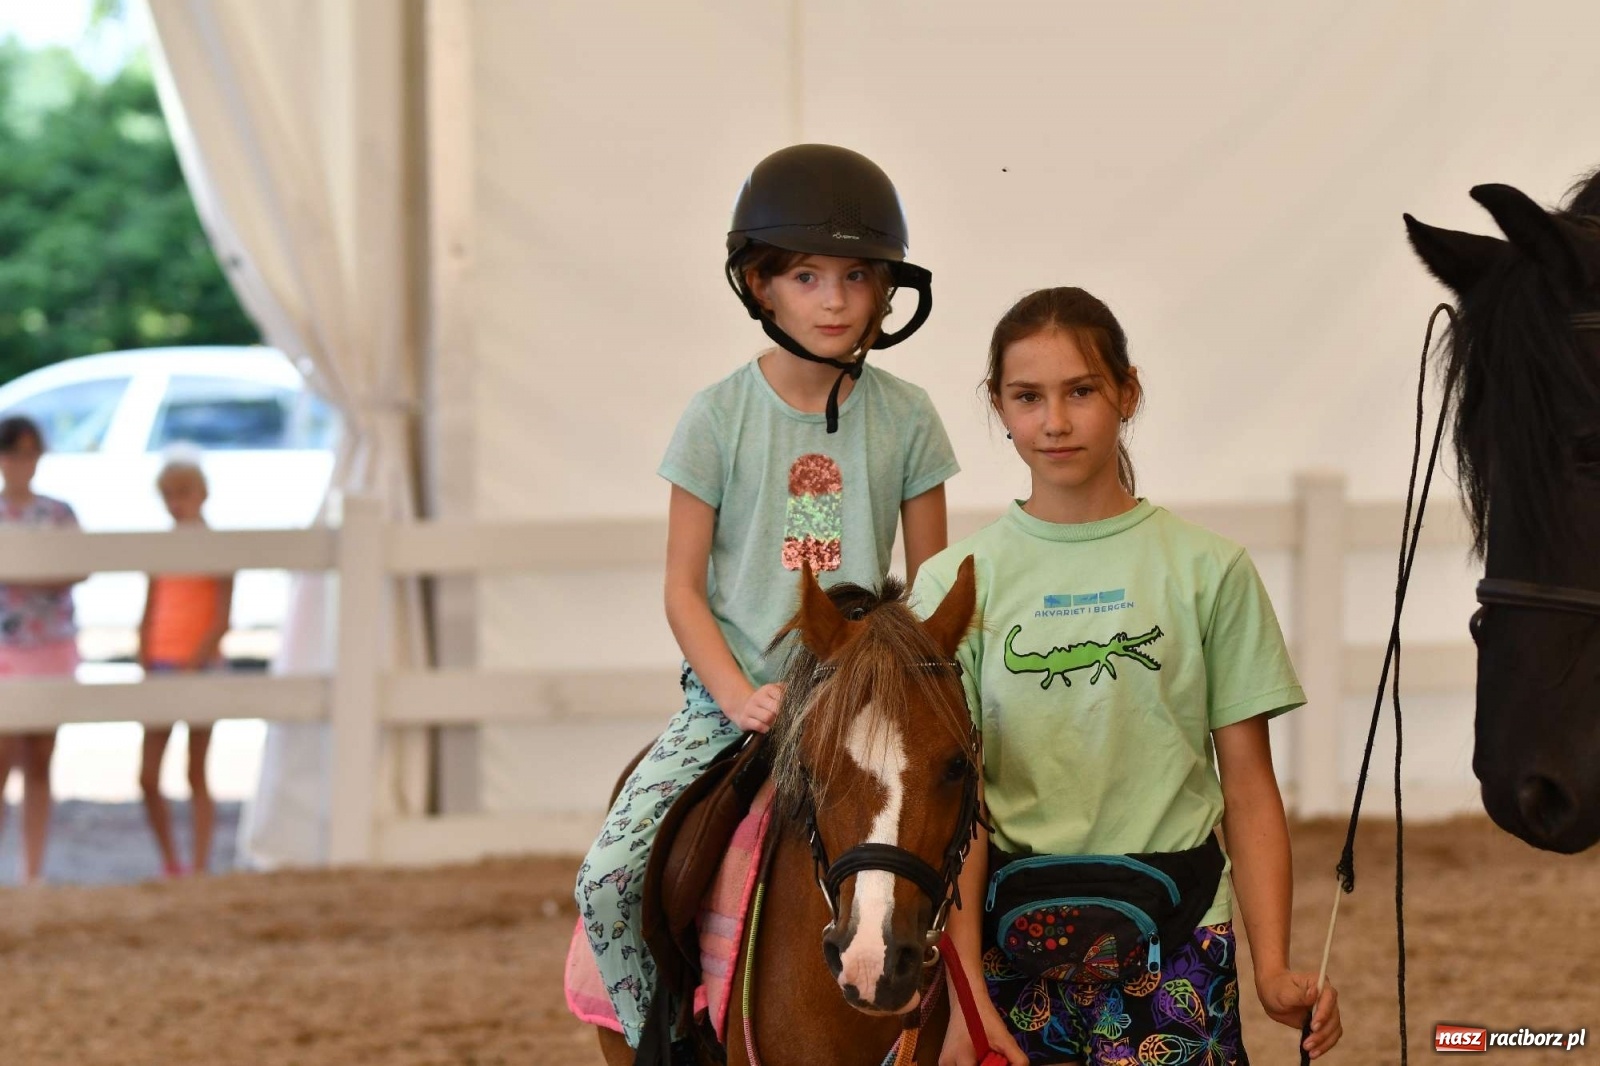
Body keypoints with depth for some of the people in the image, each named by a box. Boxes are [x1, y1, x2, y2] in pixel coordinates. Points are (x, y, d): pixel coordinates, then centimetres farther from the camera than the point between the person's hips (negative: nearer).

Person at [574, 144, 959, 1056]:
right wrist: (740, 697, -14)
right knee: (610, 877, -16)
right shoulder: (720, 418, -1)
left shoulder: (907, 419, 2)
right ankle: (656, 1034, 3)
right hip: (734, 696, 0)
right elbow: (684, 588, 0)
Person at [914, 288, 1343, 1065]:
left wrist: (1274, 970, -9)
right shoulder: (957, 583, 3)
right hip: (1010, 934, 1)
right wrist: (963, 994, -12)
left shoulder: (1206, 571, 2)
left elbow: (1249, 790, 2)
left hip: (1175, 939, -1)